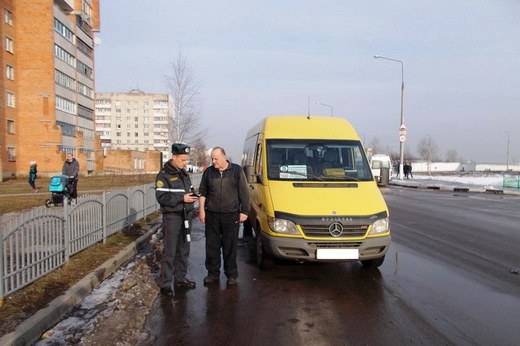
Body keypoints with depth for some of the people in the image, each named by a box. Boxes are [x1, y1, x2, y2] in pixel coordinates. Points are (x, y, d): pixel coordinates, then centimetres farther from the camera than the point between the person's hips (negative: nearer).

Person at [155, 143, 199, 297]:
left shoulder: (184, 173, 14)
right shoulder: (163, 175, -10)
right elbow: (161, 197, -17)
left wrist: (192, 195, 2)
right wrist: (182, 198, -22)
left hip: (185, 216, 7)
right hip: (172, 216, -7)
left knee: (184, 250, 13)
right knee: (170, 251, -4)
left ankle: (180, 279, 24)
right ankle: (165, 283, 5)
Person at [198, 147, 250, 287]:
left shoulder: (237, 170, 0)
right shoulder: (208, 172, 7)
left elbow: (244, 192, 1)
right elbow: (202, 193, 12)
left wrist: (244, 211, -4)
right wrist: (201, 210, 5)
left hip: (231, 215, -2)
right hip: (212, 215, 3)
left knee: (230, 247, 4)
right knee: (212, 246, 7)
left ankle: (231, 275, 16)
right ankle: (213, 273, 20)